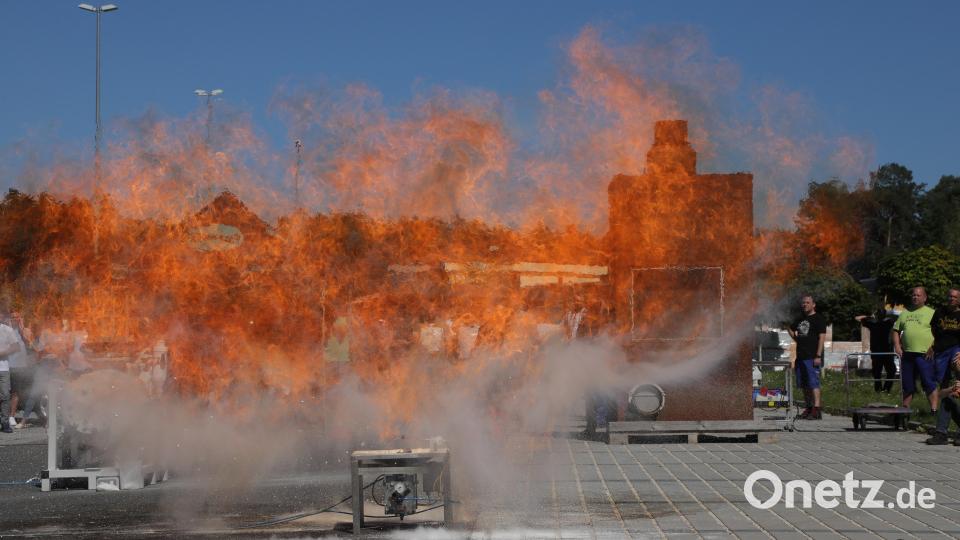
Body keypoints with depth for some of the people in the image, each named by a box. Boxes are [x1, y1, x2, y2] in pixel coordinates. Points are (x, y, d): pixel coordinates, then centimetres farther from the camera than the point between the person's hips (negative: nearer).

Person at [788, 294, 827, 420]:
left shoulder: (819, 319, -3)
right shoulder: (800, 320, 19)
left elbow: (822, 337, -10)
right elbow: (791, 329, 37)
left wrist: (818, 356, -18)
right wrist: (797, 339, 16)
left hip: (812, 357, -8)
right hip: (801, 356, 8)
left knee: (813, 383, -14)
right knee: (804, 385, 10)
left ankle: (816, 410, -18)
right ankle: (809, 408, 17)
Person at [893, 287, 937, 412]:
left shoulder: (931, 313, 3)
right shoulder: (905, 313, 18)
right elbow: (896, 330, 19)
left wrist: (932, 348, -14)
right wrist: (897, 346, 5)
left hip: (925, 355, -5)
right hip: (907, 354, 5)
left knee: (930, 384, -9)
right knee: (907, 385, 12)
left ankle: (934, 410, -10)